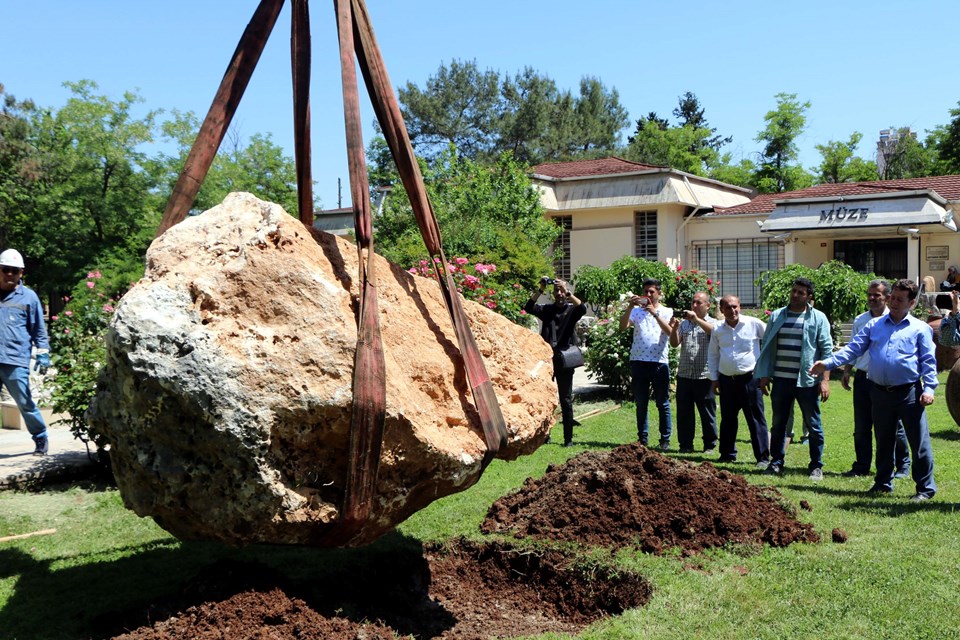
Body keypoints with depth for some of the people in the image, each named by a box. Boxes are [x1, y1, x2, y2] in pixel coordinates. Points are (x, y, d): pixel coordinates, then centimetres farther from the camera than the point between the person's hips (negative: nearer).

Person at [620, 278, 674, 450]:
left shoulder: (666, 312, 7)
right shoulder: (637, 311, 10)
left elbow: (670, 331, -12)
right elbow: (622, 326, -6)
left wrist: (655, 313, -20)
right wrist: (630, 307, -16)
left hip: (660, 362, -2)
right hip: (638, 362, 2)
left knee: (663, 404, 3)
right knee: (640, 404, 8)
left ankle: (665, 440, 10)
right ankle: (642, 439, 16)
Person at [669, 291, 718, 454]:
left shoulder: (713, 323, 5)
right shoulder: (684, 323, 15)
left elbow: (715, 332, -19)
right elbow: (674, 343, 5)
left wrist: (696, 319, -25)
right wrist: (674, 328, -12)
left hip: (704, 376, -3)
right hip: (684, 375, 4)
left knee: (707, 413, 4)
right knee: (684, 413, 7)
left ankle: (710, 445, 15)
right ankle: (685, 445, 16)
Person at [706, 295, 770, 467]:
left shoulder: (754, 324, -3)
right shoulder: (717, 330, 7)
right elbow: (712, 355, 16)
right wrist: (713, 378, 12)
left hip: (750, 378, -4)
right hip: (726, 380, 4)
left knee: (756, 418, -2)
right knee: (727, 418, 11)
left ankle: (763, 457, 3)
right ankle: (727, 454, 23)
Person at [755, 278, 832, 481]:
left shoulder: (818, 318, 0)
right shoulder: (777, 316, 9)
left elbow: (826, 350, -3)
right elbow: (766, 347, 11)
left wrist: (825, 379, -10)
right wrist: (764, 376, 7)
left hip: (807, 380, -3)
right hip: (781, 380, 3)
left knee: (813, 425, 5)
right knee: (778, 423, 10)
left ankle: (816, 466, 15)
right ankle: (776, 462, 20)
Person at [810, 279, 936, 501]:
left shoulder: (920, 329, 4)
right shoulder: (874, 325, 12)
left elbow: (929, 361, 1)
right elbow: (853, 348, 7)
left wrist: (929, 388, -11)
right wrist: (827, 363, -6)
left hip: (909, 393, -3)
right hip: (880, 392, 4)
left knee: (919, 442, -1)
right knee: (883, 441, 14)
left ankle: (925, 487, 10)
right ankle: (883, 483, 26)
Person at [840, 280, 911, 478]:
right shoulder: (860, 320, 11)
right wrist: (846, 371, 8)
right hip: (863, 378, 4)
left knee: (894, 425, 4)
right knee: (861, 426, 9)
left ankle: (903, 465, 19)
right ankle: (861, 466, 19)